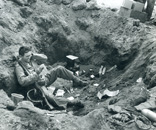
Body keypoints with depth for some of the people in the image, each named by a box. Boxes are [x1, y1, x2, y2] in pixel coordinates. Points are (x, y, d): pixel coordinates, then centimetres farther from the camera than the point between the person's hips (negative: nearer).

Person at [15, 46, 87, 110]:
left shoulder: (31, 59, 4)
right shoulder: (19, 67, -13)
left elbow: (45, 58, 5)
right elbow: (22, 81, -26)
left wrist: (34, 55, -9)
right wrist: (36, 72, -29)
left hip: (43, 80, 7)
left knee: (59, 69, -8)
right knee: (48, 96, -35)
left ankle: (77, 81, 3)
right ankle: (70, 103, -39)